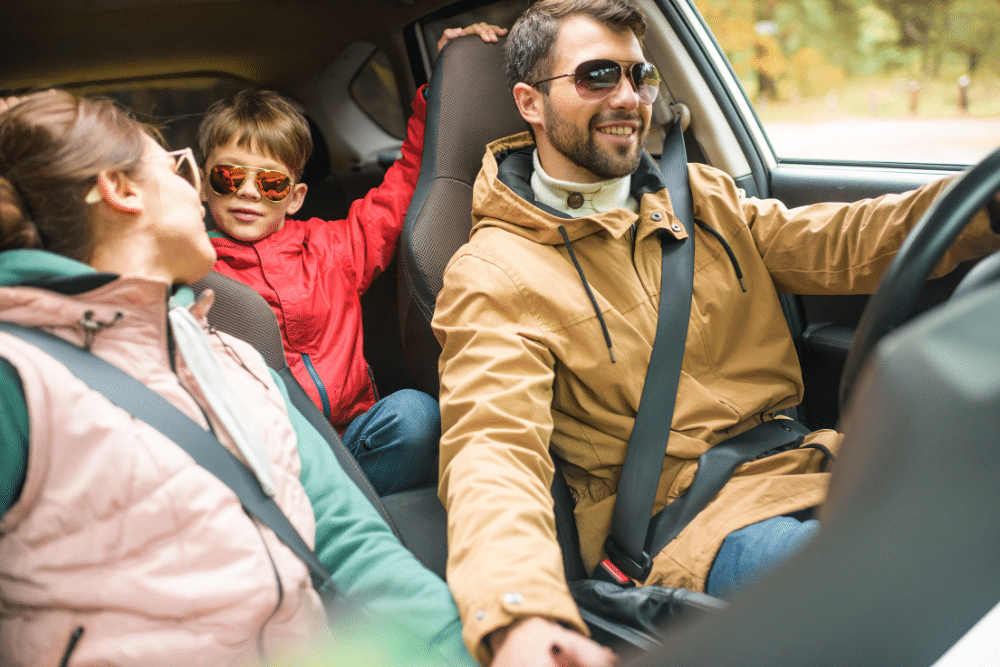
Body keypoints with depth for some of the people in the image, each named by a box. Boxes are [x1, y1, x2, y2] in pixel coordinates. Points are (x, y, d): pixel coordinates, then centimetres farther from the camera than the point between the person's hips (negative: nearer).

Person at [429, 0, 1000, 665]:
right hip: (690, 517, -7)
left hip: (806, 461, 7)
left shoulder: (703, 195, 17)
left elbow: (833, 245, 9)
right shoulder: (491, 276, -6)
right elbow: (493, 446, -20)